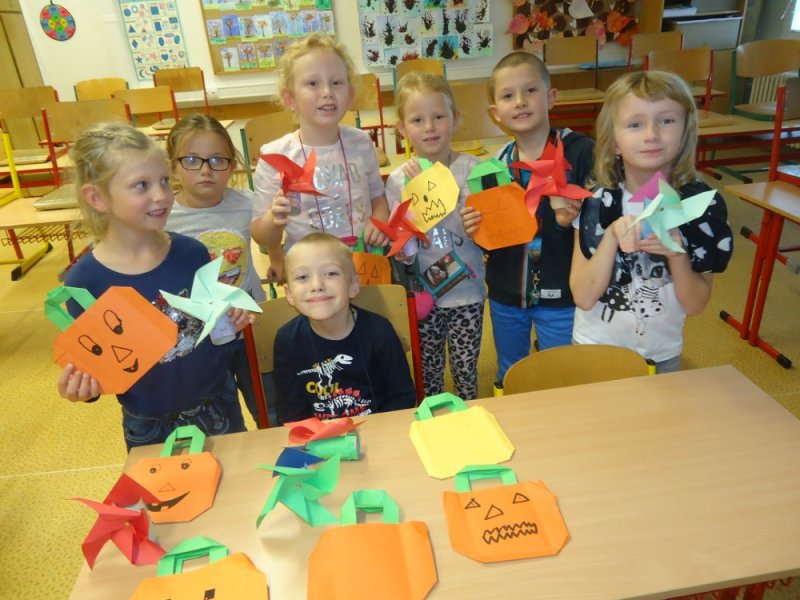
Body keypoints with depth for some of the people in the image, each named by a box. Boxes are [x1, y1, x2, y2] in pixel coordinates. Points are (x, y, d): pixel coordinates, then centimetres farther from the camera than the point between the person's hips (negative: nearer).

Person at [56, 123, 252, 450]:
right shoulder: (85, 280, -18)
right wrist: (81, 387, -28)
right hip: (150, 428, -2)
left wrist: (232, 318, -15)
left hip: (218, 405, 3)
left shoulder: (191, 252, -11)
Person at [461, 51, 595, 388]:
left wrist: (574, 219, -32)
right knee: (507, 383, 25)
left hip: (560, 298, -4)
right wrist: (475, 231, -13)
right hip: (505, 296, 4)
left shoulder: (580, 152, -15)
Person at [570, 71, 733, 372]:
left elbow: (695, 304, -10)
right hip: (596, 348, -1)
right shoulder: (596, 202, -16)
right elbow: (584, 297, -19)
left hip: (662, 354, 1)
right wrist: (611, 237, -31)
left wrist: (677, 255, -27)